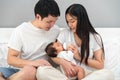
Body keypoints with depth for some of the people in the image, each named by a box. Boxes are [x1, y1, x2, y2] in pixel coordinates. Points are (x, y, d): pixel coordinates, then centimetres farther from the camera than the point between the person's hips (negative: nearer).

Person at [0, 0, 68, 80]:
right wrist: (31, 63, -25)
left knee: (31, 70, -35)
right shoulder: (20, 31, -7)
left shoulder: (56, 30, 2)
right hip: (18, 70, -2)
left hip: (40, 71, 3)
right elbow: (11, 59, -7)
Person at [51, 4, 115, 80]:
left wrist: (79, 57, -12)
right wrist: (63, 62, -20)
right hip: (68, 73, 0)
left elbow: (100, 65, -1)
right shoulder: (65, 33, 5)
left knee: (108, 74, -34)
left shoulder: (95, 37, 0)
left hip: (87, 74, 0)